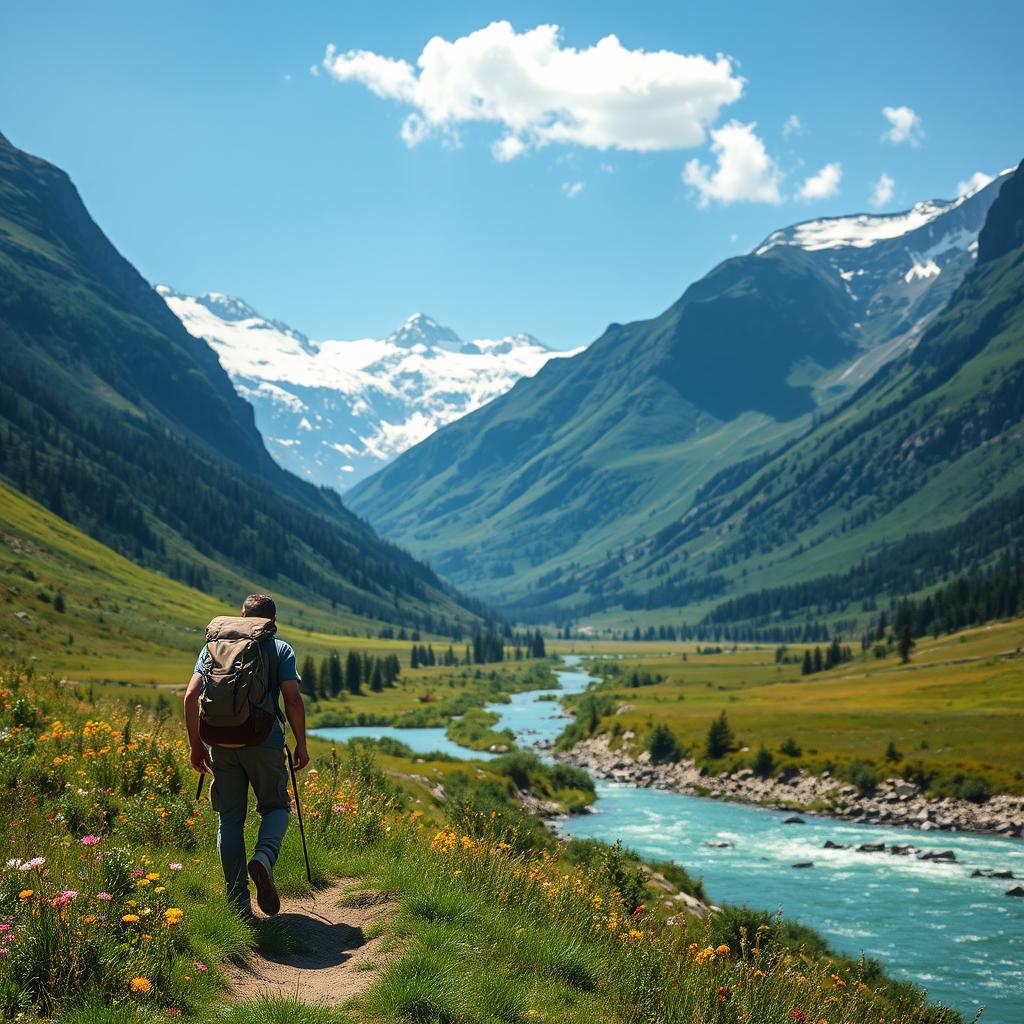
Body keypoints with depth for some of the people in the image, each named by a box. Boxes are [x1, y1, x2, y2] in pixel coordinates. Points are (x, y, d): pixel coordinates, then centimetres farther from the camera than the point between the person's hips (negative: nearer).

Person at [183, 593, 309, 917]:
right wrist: (301, 744, 4)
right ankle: (264, 856, -16)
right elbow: (293, 699, -5)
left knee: (230, 818, 10)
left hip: (221, 743, 2)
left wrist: (196, 745, 11)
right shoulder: (280, 649, 6)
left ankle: (238, 902, 8)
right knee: (276, 806, 16)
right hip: (264, 742, -2)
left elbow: (191, 696, 5)